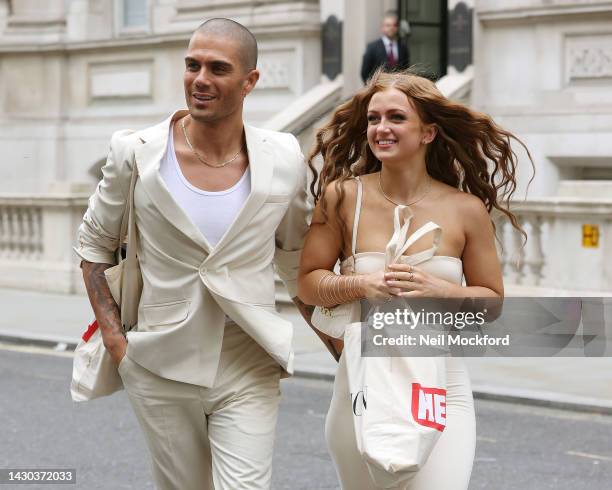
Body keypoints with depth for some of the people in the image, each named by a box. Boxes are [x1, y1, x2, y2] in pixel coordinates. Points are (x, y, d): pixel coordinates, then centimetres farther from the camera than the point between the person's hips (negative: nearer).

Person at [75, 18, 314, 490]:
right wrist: (114, 337, -1)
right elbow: (94, 245, 7)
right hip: (161, 368, 1)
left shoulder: (284, 160, -3)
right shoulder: (139, 154, -6)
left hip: (248, 373, 0)